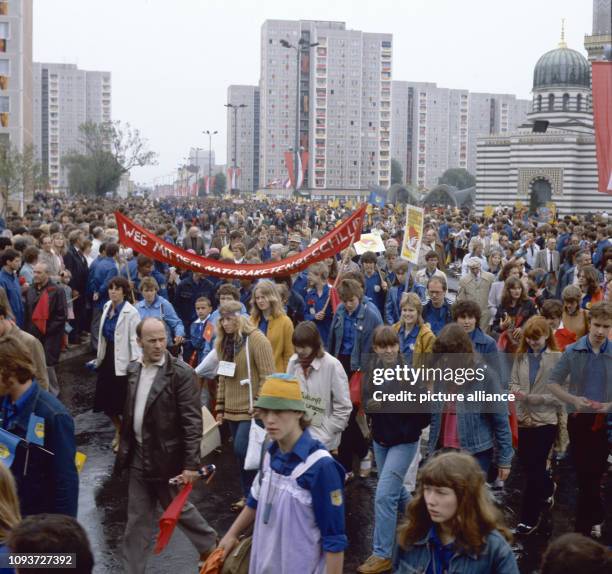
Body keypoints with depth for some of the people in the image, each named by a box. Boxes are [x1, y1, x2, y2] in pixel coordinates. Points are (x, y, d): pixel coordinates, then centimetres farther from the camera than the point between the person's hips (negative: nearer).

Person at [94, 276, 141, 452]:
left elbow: (134, 339, -18)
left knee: (122, 402, 2)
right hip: (107, 357, 7)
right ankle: (119, 429, 38)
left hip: (122, 361, -7)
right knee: (105, 400, 13)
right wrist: (99, 355, 16)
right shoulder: (107, 307, 7)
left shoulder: (131, 312, -15)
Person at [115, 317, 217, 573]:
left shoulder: (181, 373, -15)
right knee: (137, 520, 11)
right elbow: (127, 413, 12)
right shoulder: (132, 370, 3)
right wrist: (124, 448, 12)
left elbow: (193, 422, -16)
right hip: (138, 457, 5)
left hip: (167, 458, -5)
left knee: (179, 509, 12)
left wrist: (191, 464, -19)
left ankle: (211, 545, 37)